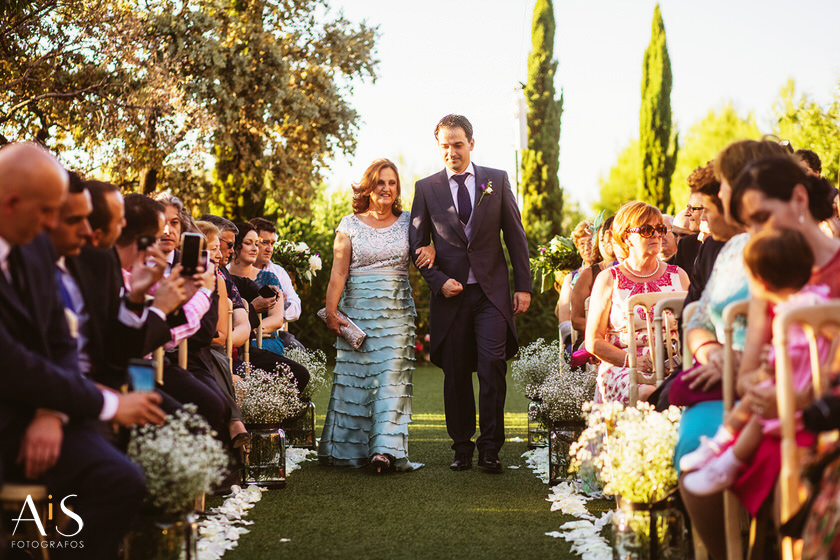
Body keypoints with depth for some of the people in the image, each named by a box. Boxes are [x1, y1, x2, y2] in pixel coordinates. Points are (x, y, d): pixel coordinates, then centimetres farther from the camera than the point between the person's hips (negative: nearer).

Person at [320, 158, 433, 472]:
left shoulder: (407, 222, 9)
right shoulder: (350, 225, 3)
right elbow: (338, 273, -2)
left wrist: (432, 251, -9)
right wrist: (331, 312, -10)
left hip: (397, 311, 1)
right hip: (357, 310, -1)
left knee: (391, 376, -8)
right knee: (354, 375, 1)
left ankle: (385, 450, -13)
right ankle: (348, 450, 13)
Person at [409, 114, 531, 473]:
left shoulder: (497, 180, 6)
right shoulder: (426, 188, 6)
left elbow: (515, 236, 7)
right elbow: (417, 244, 7)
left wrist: (523, 286, 2)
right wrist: (439, 280, -7)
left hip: (492, 292, -1)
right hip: (451, 295, 1)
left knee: (492, 366, -10)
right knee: (456, 374, 5)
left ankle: (490, 447, -1)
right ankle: (462, 447, 17)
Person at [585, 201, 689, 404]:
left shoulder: (678, 276, 18)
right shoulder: (609, 280, 8)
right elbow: (593, 341, 3)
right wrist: (631, 360, -13)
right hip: (621, 368, -3)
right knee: (649, 392, -38)